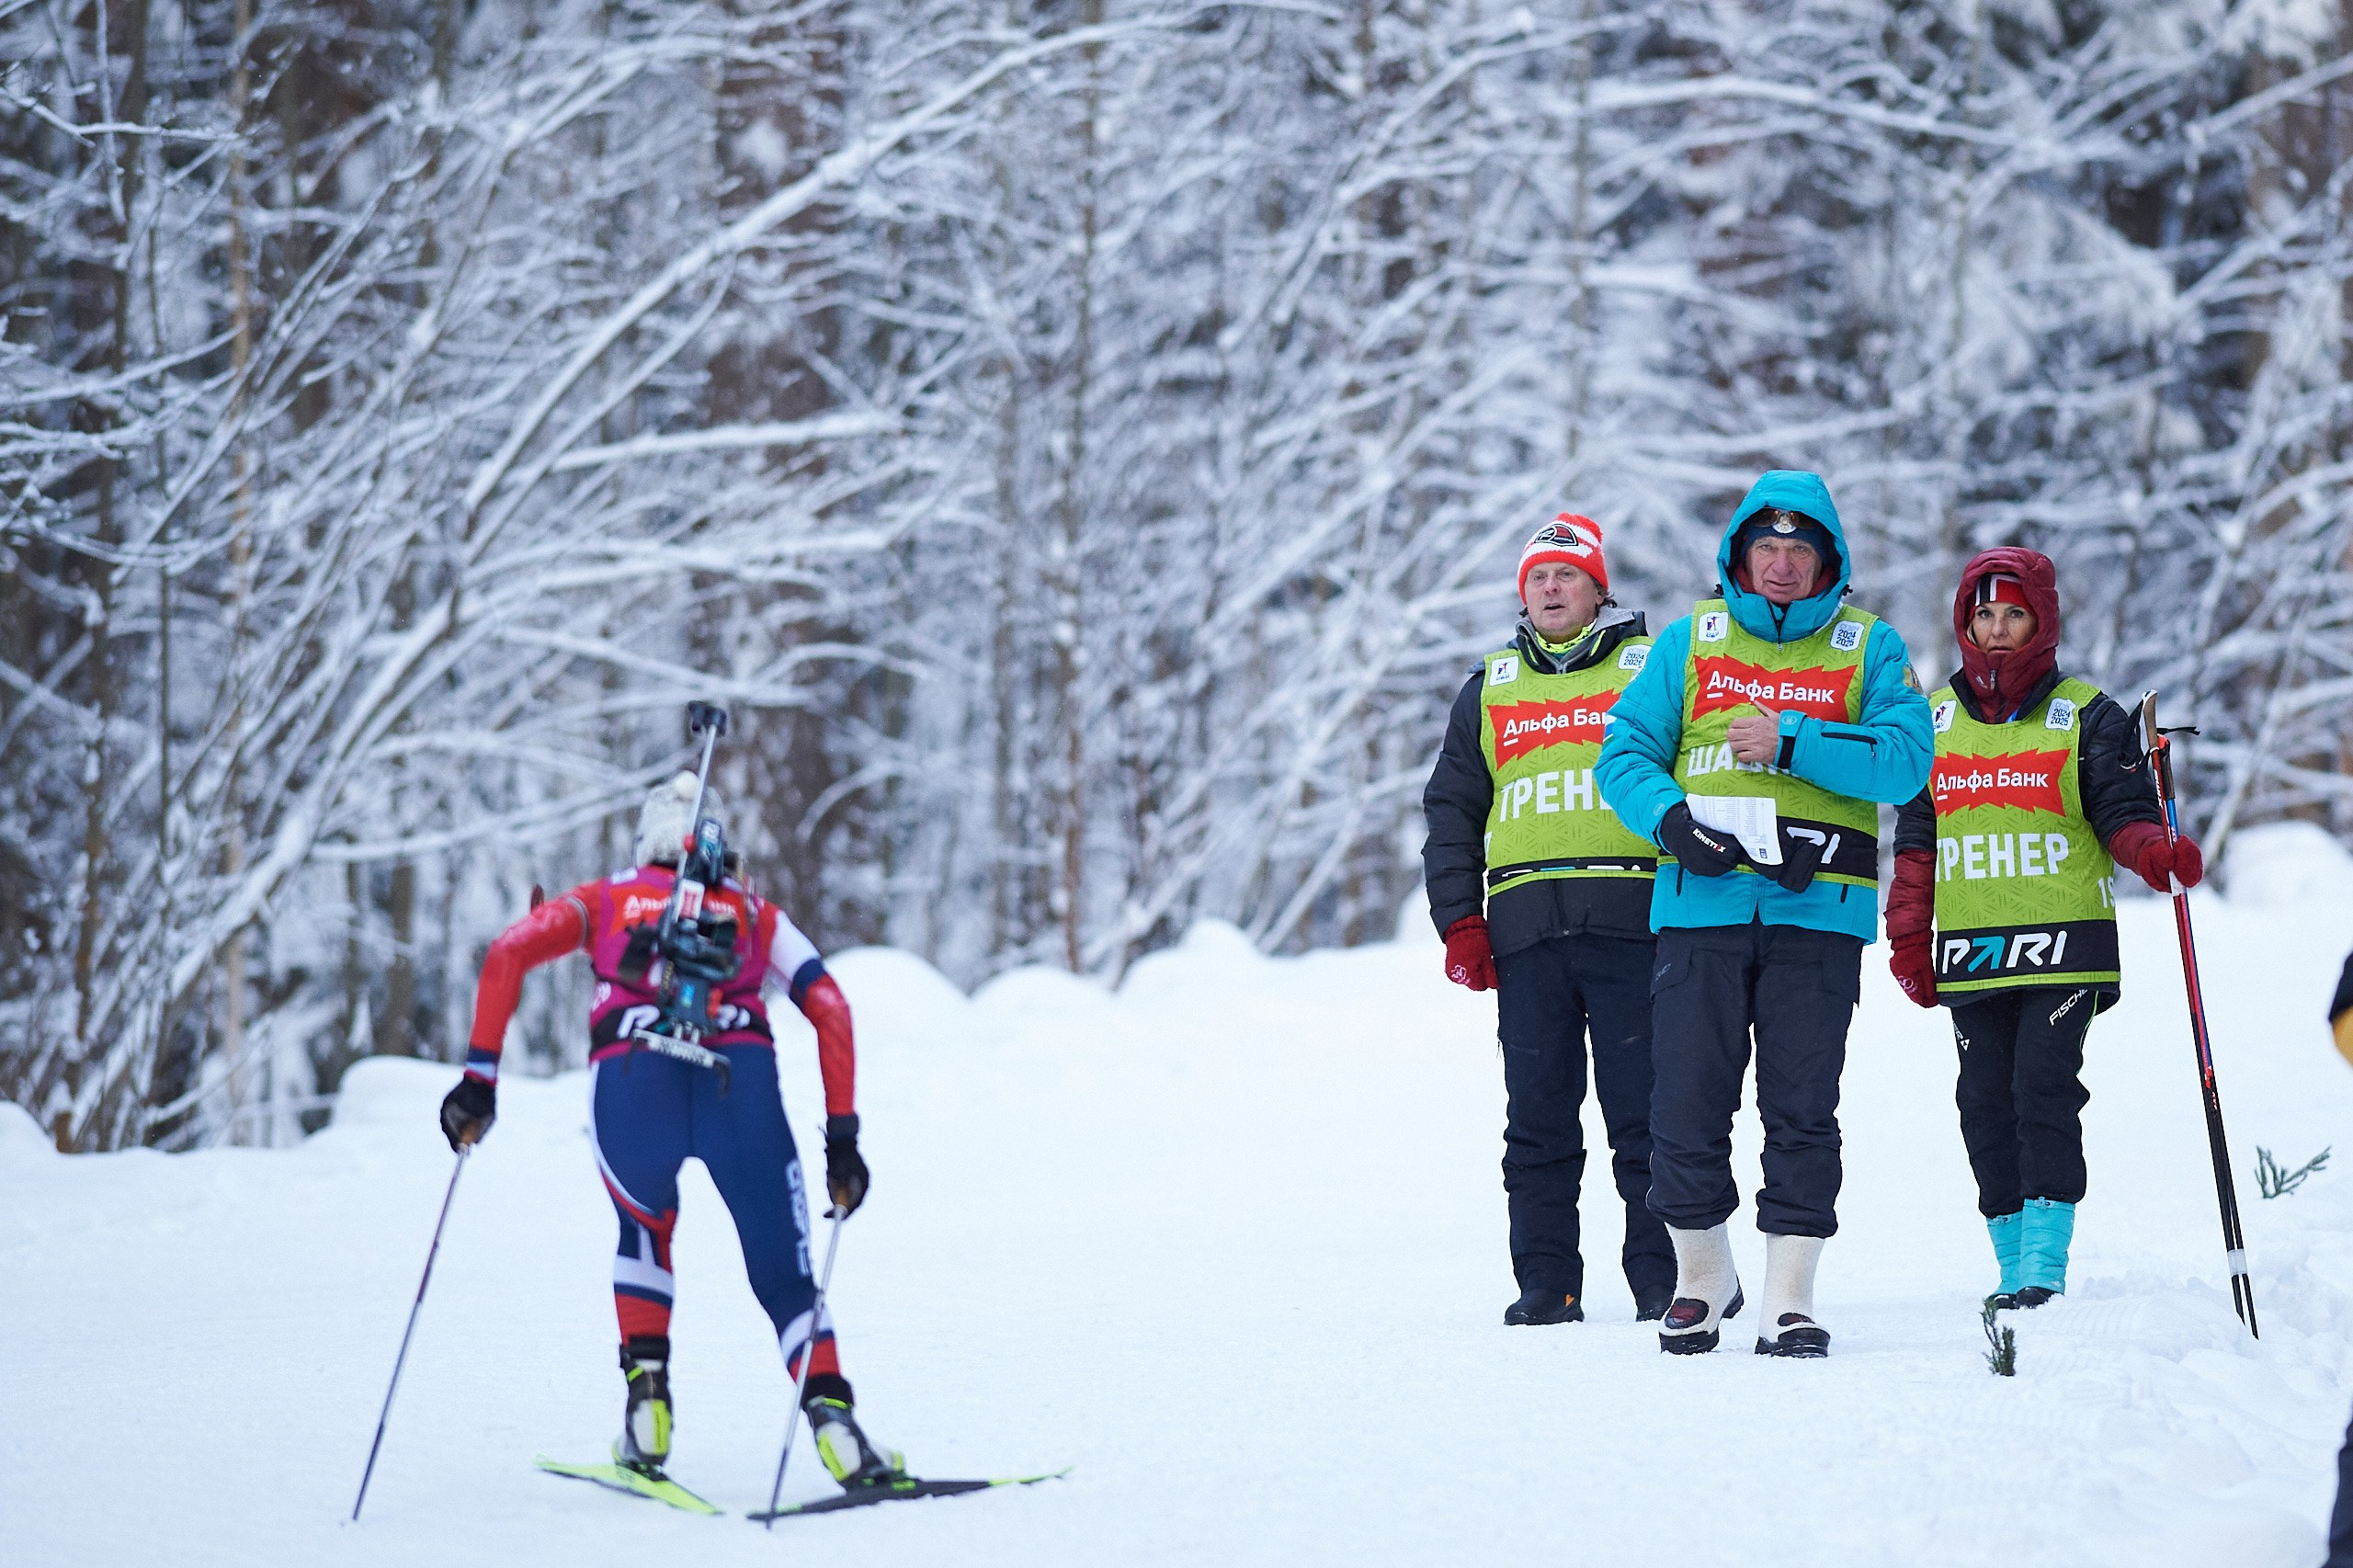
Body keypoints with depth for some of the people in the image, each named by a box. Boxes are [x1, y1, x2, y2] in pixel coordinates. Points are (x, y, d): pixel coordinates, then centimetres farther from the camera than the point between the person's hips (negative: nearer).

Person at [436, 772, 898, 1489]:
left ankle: (647, 1393, 15)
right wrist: (841, 1136, 18)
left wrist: (479, 1077, 10)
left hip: (630, 1078, 0)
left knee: (645, 1234, 31)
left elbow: (507, 953, 13)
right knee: (784, 1274, 8)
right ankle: (830, 1414, -17)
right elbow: (829, 1008, 18)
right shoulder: (755, 912, 31)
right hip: (740, 1075, 0)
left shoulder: (603, 901, 30)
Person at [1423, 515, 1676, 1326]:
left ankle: (1661, 1276, -1)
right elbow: (1452, 810, 18)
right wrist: (1460, 920, 7)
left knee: (1646, 1111, -4)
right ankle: (1546, 1280, 4)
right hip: (1525, 926, 3)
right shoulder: (1490, 689, 18)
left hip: (1632, 923, -3)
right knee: (1538, 1116, 1)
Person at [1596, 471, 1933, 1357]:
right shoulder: (1688, 643, 13)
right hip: (1700, 907, 1)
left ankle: (1791, 1293, 0)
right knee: (1687, 1104, 0)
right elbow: (1626, 751, 8)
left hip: (1817, 912, -1)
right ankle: (1702, 1276, 18)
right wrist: (1669, 816, -11)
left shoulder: (1868, 649, 9)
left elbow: (1904, 758, -5)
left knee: (1802, 1109, -4)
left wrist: (1791, 740, -14)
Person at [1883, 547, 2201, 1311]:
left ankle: (2044, 1268, -15)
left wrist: (2158, 854, -21)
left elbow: (2123, 817, 1)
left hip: (2064, 945, -4)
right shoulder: (1934, 719, 14)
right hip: (1969, 951, 4)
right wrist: (1909, 938, 11)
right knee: (1986, 1103, 3)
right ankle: (2014, 1264, 10)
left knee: (2045, 1089, -14)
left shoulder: (2087, 717, 4)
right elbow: (1917, 840, 17)